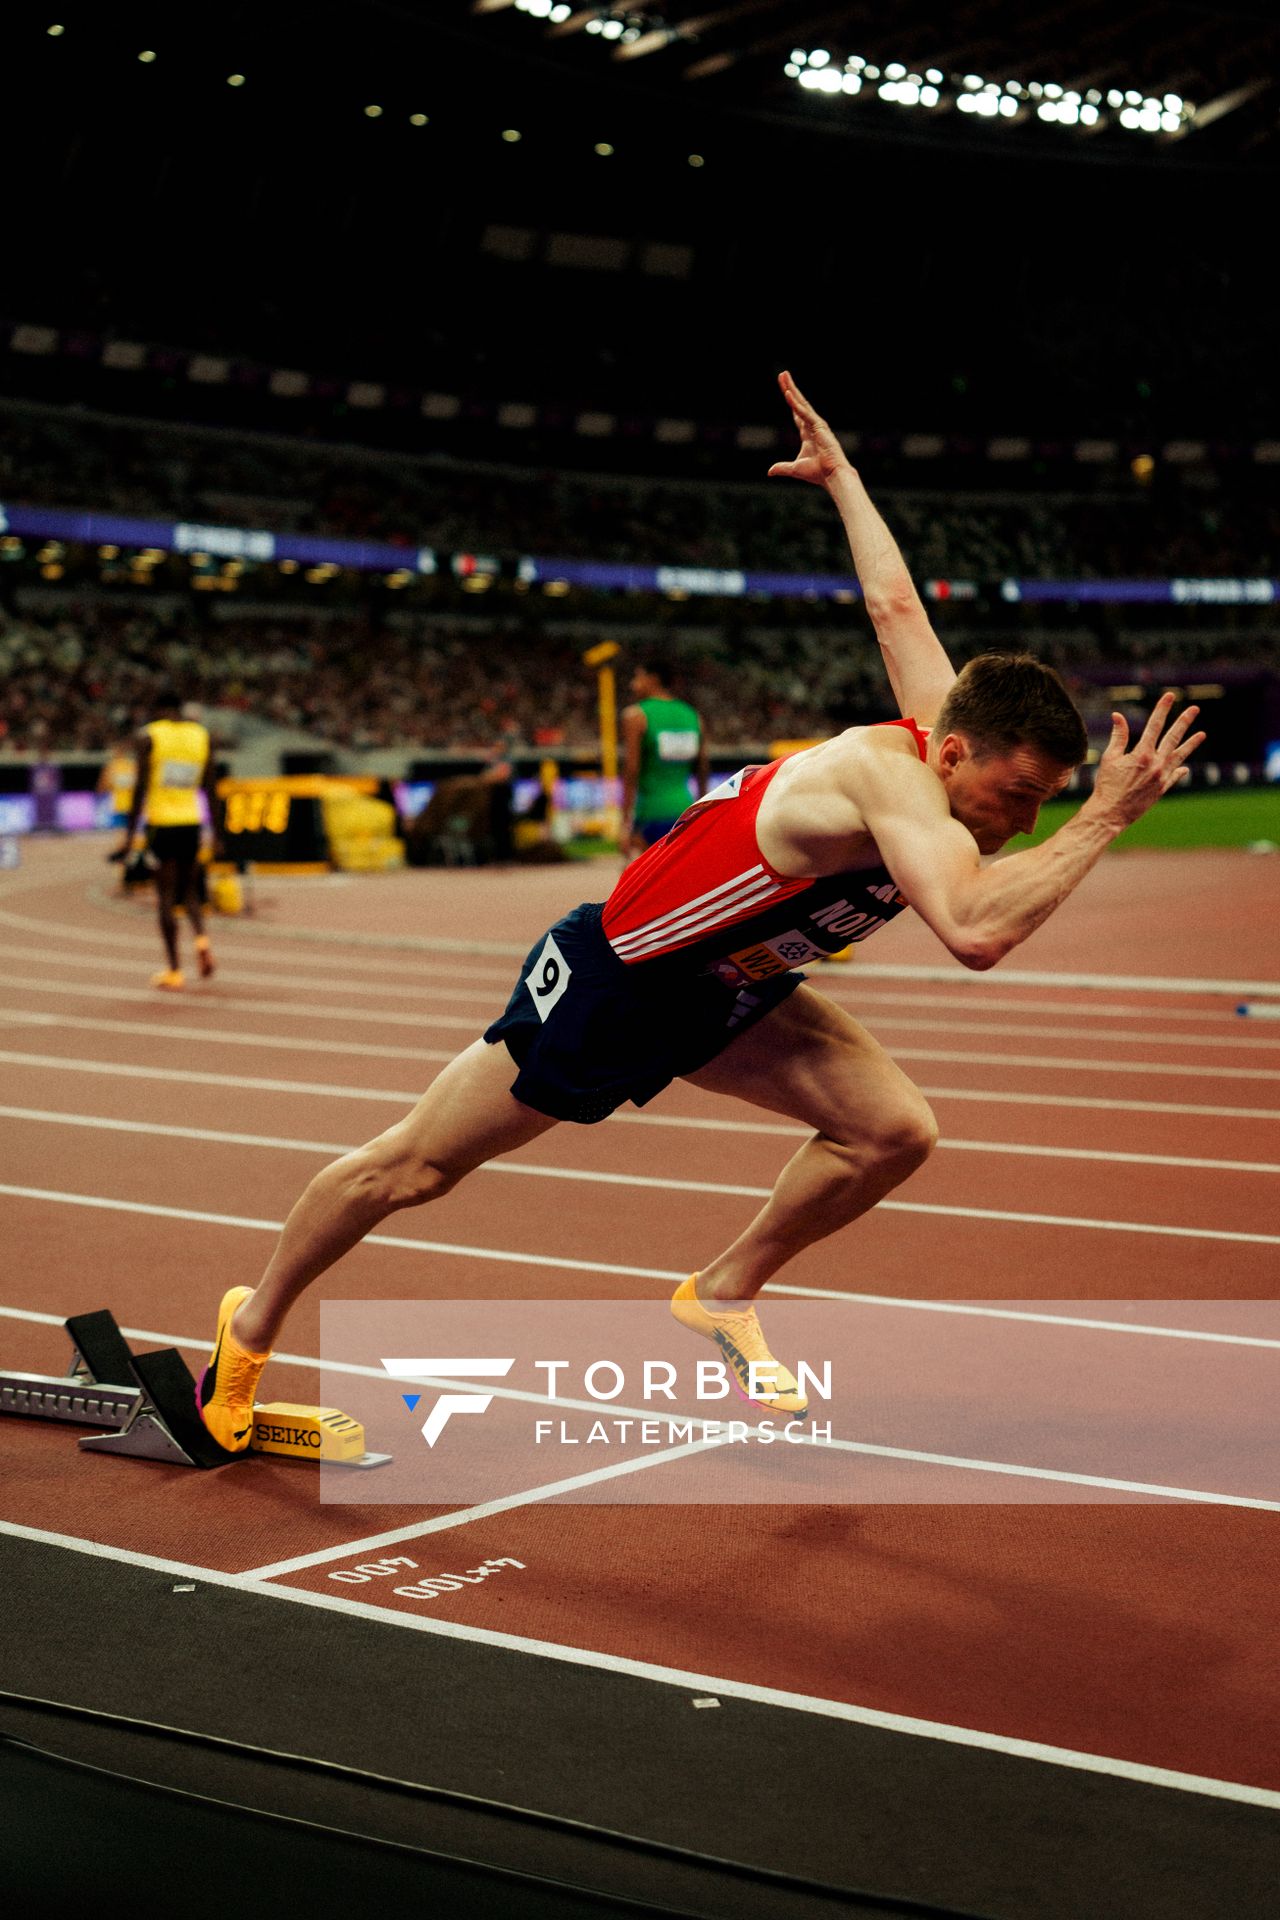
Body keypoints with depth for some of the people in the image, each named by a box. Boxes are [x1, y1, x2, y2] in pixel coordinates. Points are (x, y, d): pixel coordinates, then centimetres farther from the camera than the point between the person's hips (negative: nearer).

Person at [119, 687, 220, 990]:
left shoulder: (148, 736, -4)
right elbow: (210, 787, 7)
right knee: (189, 889, 19)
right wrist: (213, 830, 14)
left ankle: (174, 971, 0)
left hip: (161, 823, -3)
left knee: (166, 897, 1)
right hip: (192, 821, 3)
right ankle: (201, 938, -9)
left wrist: (130, 831, -6)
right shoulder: (202, 735, 7)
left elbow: (141, 786, -9)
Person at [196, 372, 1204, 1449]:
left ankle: (725, 1294, 13)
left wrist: (840, 475, 24)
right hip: (607, 984, -8)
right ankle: (253, 1328, 30)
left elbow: (893, 601, 8)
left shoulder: (940, 718, -9)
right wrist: (1106, 819, -44)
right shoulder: (893, 777, -34)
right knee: (413, 1170, 7)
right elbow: (977, 931, -51)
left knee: (894, 1131, -9)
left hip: (722, 991, 8)